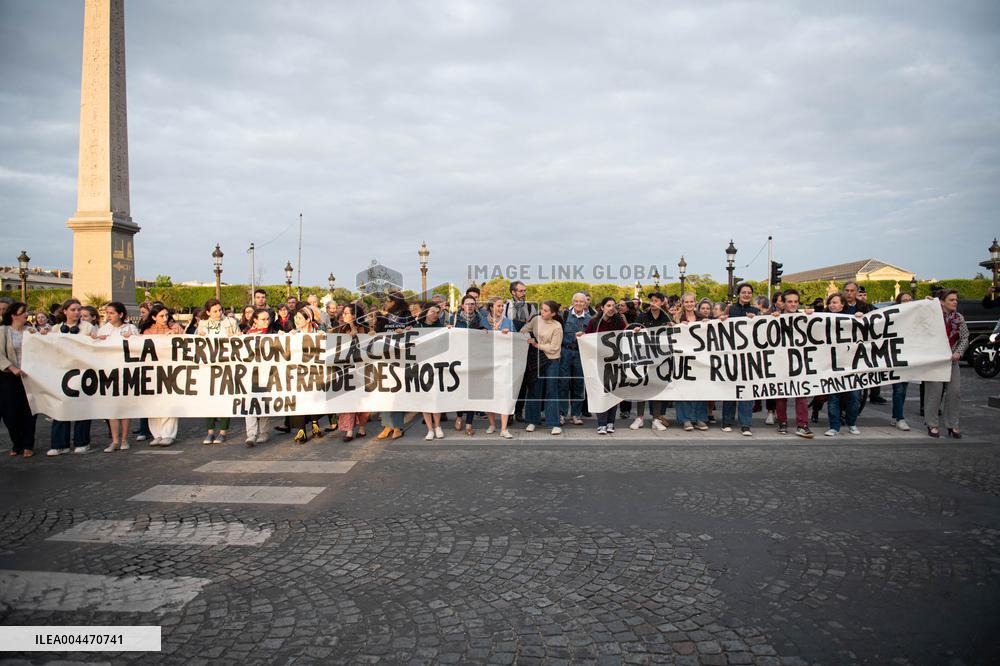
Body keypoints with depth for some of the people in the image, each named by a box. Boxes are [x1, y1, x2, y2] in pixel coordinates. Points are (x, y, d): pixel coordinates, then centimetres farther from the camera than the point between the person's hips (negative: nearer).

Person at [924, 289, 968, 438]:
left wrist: (958, 352, -12)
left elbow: (965, 338, 5)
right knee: (934, 390, -4)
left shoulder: (959, 318, 6)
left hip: (952, 359, 4)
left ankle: (952, 425, 13)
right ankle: (932, 425, 6)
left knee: (955, 391, 2)